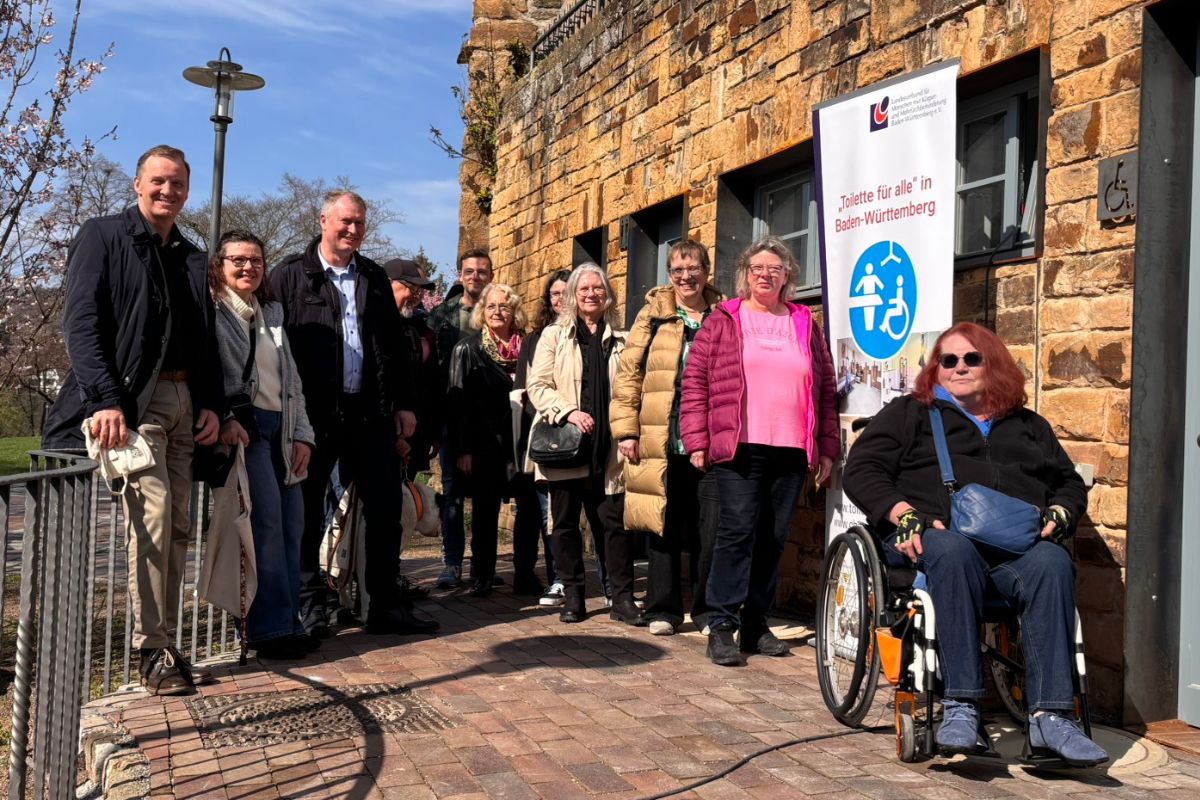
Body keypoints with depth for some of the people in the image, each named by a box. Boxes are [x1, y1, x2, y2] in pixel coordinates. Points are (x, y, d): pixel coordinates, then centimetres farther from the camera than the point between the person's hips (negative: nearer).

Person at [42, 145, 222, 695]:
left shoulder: (193, 259, 19)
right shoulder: (103, 237, 2)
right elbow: (81, 325, -8)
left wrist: (212, 405, 6)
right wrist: (106, 400, -19)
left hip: (182, 401, 6)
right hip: (130, 400, -6)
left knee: (178, 525, 4)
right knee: (152, 512, -16)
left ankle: (165, 644, 12)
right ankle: (151, 651, -7)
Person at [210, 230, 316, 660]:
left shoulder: (271, 314, 24)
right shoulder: (212, 311, 3)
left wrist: (302, 433, 13)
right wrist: (224, 418, -21)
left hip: (279, 426, 7)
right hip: (242, 424, -7)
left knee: (292, 524, 1)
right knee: (267, 520, -15)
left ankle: (289, 622, 7)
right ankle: (270, 627, -10)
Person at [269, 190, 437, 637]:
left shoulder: (374, 278, 15)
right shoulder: (291, 275, 1)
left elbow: (394, 346, 16)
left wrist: (403, 403, 11)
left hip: (370, 412, 4)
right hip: (313, 412, -4)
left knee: (385, 509, 5)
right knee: (309, 513, 5)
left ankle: (384, 606, 16)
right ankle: (311, 607, 17)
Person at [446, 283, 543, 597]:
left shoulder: (525, 349, 9)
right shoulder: (468, 349, 1)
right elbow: (457, 401, -3)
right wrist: (463, 449, -8)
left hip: (520, 441, 3)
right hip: (484, 443, -2)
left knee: (531, 504, -5)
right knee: (485, 510, 3)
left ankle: (525, 575, 9)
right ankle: (481, 578, 15)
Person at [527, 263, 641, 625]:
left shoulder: (621, 340, 13)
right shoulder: (554, 336, 9)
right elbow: (537, 386, 1)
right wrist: (569, 412, -14)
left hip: (608, 446, 0)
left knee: (616, 521, -2)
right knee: (566, 522, 6)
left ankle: (622, 598, 5)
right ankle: (573, 595, 16)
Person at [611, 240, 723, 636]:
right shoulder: (653, 314, 7)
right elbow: (628, 373, 4)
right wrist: (626, 429, -4)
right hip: (661, 442, 0)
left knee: (712, 529, 2)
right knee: (664, 527, 6)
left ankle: (708, 610, 16)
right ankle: (663, 609, 18)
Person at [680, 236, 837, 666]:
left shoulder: (806, 326, 17)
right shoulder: (723, 321, 7)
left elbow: (826, 390, 17)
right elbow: (695, 382, 2)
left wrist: (827, 448, 12)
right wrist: (696, 441, -4)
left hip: (791, 452, 4)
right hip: (738, 449, -3)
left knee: (773, 539, 6)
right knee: (737, 530, -10)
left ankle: (756, 623, 16)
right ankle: (722, 625, -3)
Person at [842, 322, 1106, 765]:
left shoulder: (1028, 425, 32)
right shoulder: (910, 413, 22)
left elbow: (1071, 483, 31)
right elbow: (861, 470, 9)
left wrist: (1058, 514, 6)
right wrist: (904, 514, -9)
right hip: (935, 534, -2)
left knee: (1052, 563, -33)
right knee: (953, 553, -39)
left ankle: (1051, 716, -37)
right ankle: (959, 706, -39)